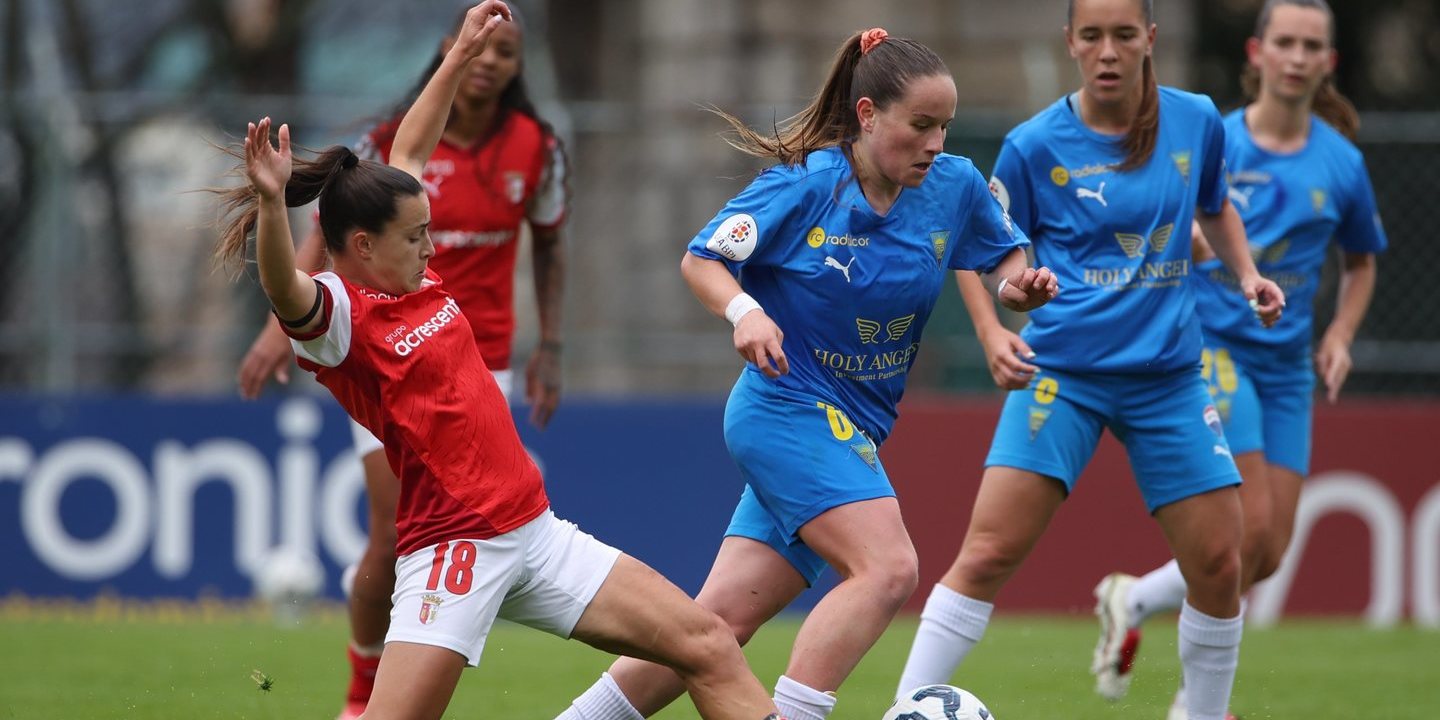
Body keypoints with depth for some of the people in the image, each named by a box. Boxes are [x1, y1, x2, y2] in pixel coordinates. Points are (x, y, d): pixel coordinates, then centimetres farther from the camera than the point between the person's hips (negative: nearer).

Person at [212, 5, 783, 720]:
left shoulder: (411, 274, 10)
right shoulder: (335, 312, -12)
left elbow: (408, 156, 25)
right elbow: (285, 291, -37)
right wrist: (273, 203, -54)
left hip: (534, 529, 8)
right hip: (451, 549, -8)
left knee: (708, 647, 4)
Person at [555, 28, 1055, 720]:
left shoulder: (954, 184, 0)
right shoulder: (805, 184, -13)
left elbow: (1002, 259, 14)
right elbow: (701, 259, -6)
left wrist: (1019, 285, -10)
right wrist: (744, 312, -26)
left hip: (852, 429, 6)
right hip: (787, 405, -6)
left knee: (722, 619, 4)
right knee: (887, 567, -25)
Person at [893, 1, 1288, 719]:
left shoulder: (1196, 122, 1)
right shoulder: (1035, 146, -7)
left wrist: (1247, 274, 5)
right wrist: (993, 334, -12)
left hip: (1168, 375, 3)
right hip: (1062, 371, -3)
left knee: (1217, 565, 2)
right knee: (988, 553, -14)